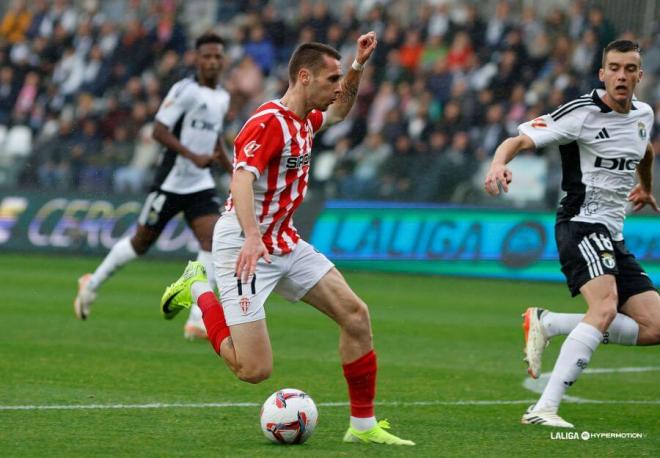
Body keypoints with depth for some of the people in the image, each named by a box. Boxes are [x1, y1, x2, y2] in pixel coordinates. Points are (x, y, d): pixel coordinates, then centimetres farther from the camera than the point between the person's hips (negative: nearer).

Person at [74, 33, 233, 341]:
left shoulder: (222, 98, 11)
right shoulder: (185, 90, -13)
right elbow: (159, 131, -19)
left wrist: (233, 171, 18)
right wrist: (194, 157, -27)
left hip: (201, 185, 6)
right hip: (171, 183, -6)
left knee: (213, 239, -14)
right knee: (142, 242, 7)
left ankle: (197, 321, -15)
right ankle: (92, 284, 31)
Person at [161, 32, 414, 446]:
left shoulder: (303, 121, 9)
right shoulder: (270, 122, -19)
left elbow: (338, 112, 34)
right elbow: (242, 180, -33)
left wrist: (358, 66, 20)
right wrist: (251, 237, -48)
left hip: (285, 244, 9)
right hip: (246, 246, -9)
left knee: (355, 313, -3)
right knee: (255, 369, -13)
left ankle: (364, 425, 6)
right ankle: (200, 291, 11)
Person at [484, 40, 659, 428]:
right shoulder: (582, 113, -11)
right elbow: (520, 140, -17)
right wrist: (499, 163, -38)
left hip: (614, 237, 8)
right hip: (582, 225, -8)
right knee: (605, 307, -32)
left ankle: (548, 324, 3)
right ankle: (544, 408, -34)